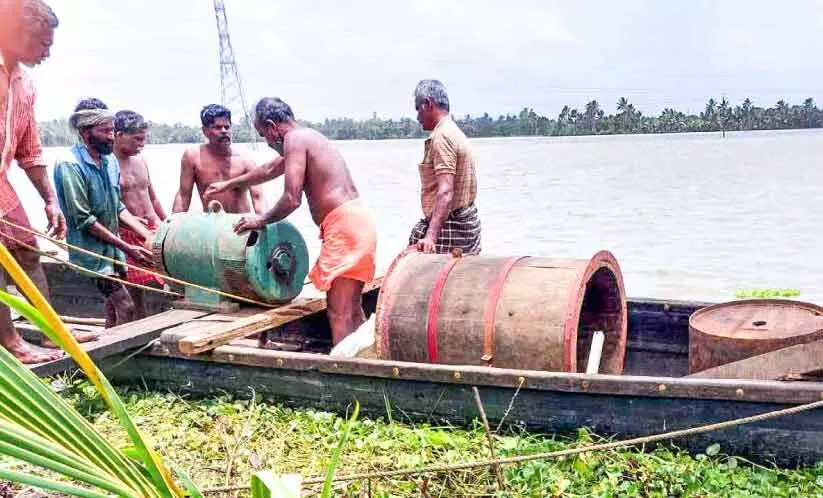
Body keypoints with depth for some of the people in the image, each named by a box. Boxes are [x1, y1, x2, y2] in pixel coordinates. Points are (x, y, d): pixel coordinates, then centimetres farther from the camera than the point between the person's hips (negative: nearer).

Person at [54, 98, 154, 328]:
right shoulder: (69, 165, -16)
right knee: (125, 308, -12)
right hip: (92, 252, -8)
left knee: (114, 312, 12)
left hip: (113, 250, 8)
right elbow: (83, 220, -18)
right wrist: (127, 247, -18)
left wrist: (147, 235, 1)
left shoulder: (110, 160, 7)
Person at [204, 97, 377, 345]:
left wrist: (262, 220, 2)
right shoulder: (309, 137, 24)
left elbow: (292, 199, -15)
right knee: (351, 310, 16)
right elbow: (271, 169, 39)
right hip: (357, 219, 10)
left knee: (338, 313, -10)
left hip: (344, 223, -10)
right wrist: (228, 184, 48)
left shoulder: (294, 138, -7)